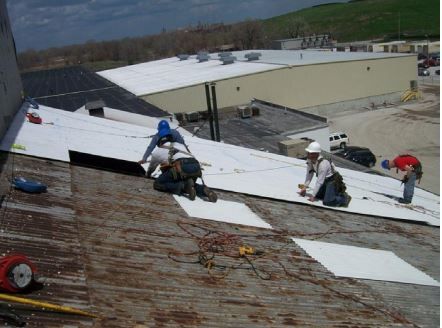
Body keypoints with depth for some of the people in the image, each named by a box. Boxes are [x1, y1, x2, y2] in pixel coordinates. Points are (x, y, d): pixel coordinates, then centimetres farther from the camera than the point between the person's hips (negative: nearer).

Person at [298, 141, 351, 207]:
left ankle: (344, 198, 0)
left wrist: (313, 195, -22)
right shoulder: (309, 160, -10)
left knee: (327, 202, -20)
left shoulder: (323, 164, -33)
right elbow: (309, 174, 3)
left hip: (333, 181, -9)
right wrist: (304, 187, 2)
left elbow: (319, 181, -28)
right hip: (325, 181, 9)